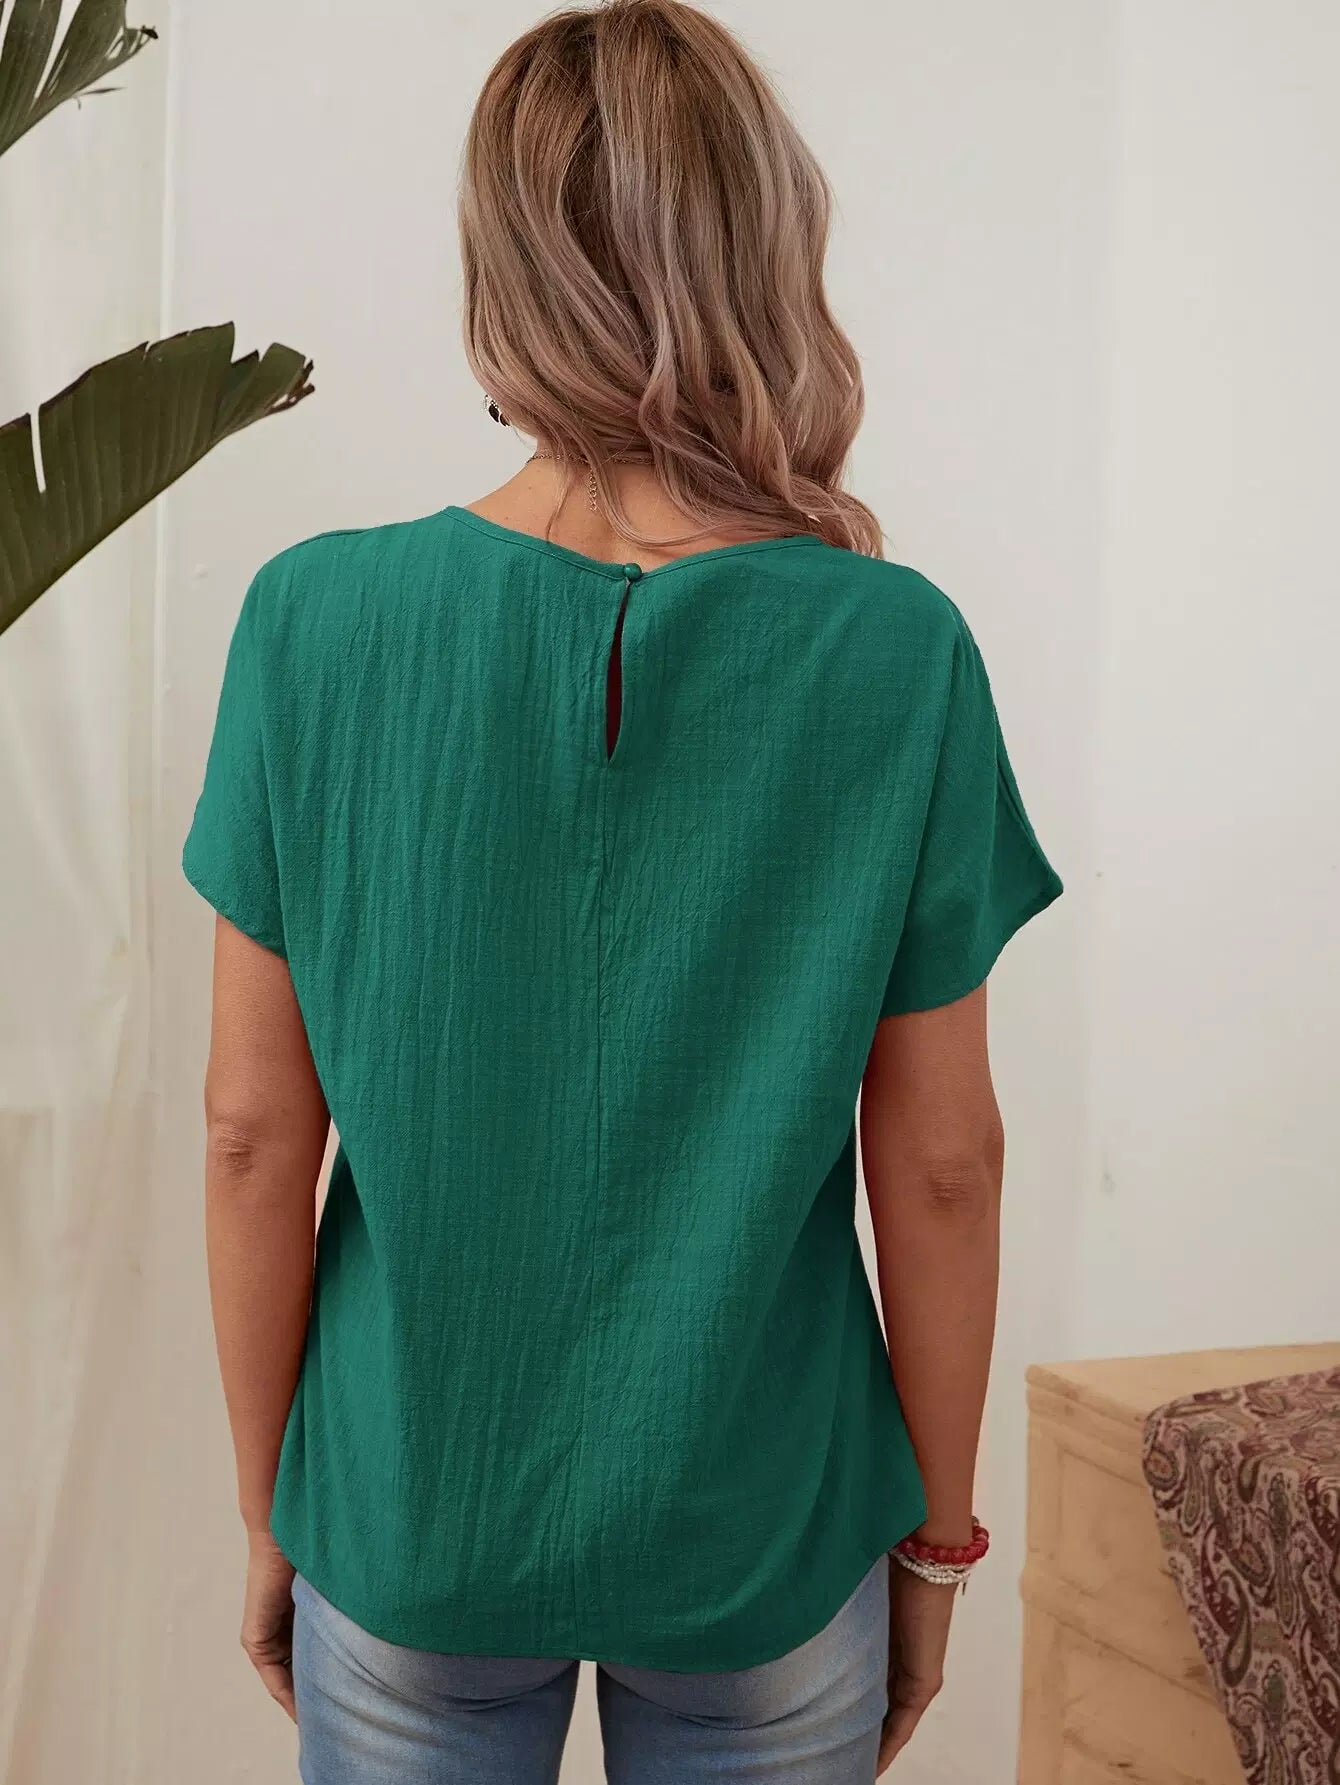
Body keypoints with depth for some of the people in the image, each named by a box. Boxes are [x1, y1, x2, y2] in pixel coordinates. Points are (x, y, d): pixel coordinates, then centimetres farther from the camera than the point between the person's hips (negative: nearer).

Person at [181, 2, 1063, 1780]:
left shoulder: (316, 620, -14)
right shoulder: (897, 649, -15)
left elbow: (256, 1130, -8)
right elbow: (938, 1164, -9)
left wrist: (266, 1509, 5)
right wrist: (937, 1534, 5)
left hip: (408, 1528, 0)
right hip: (763, 1536, 0)